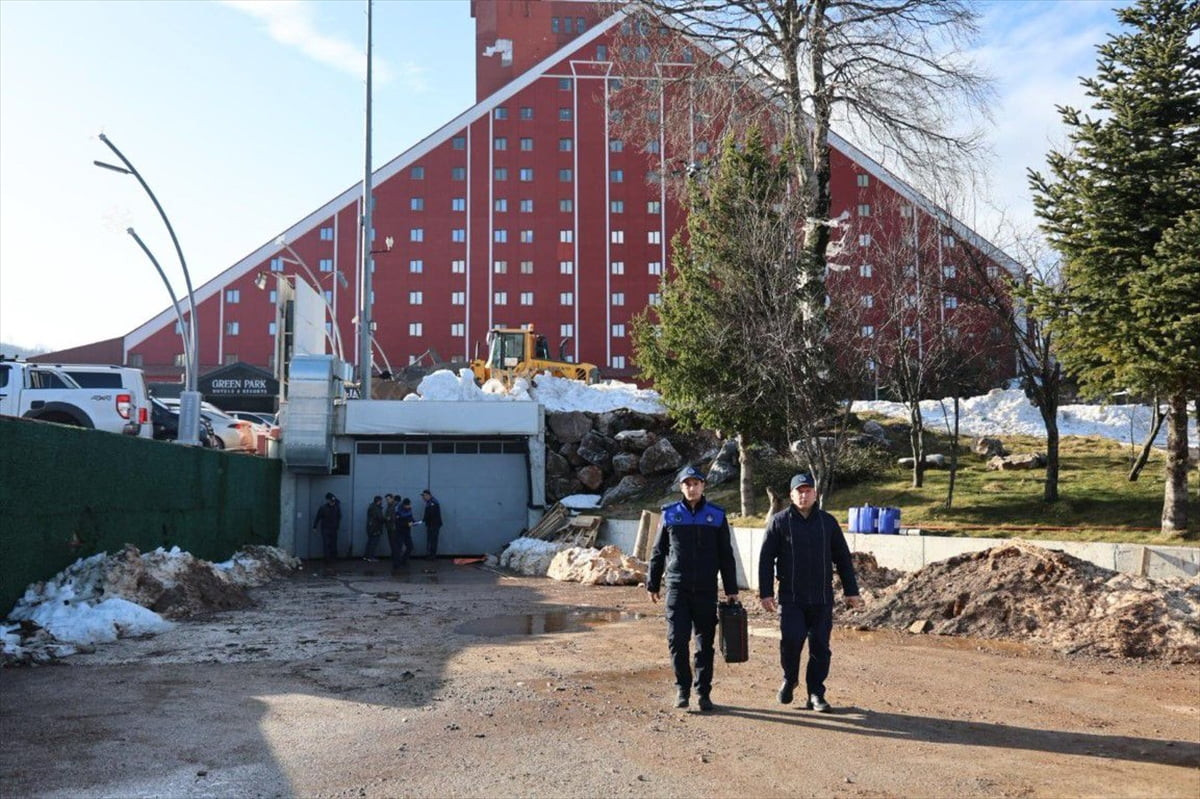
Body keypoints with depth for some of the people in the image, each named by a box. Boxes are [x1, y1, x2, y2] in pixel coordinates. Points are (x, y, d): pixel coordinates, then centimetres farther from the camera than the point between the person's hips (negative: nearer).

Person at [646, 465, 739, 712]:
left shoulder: (716, 515, 5)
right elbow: (658, 553, 10)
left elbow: (726, 555, 8)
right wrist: (652, 584, 10)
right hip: (677, 589, 0)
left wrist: (731, 589, 6)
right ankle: (682, 688, 11)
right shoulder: (670, 515, 4)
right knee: (677, 640, -6)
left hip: (706, 590, 0)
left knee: (705, 643, 5)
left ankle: (703, 692, 17)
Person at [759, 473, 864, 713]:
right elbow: (766, 559, -1)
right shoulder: (779, 521, 0)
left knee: (820, 647, 3)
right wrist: (766, 593, -6)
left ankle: (816, 695, 15)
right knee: (791, 639, -14)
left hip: (822, 598, 3)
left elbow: (843, 558, 12)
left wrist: (851, 591, 9)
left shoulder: (828, 522, 8)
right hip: (790, 598, -2)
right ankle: (789, 678, 13)